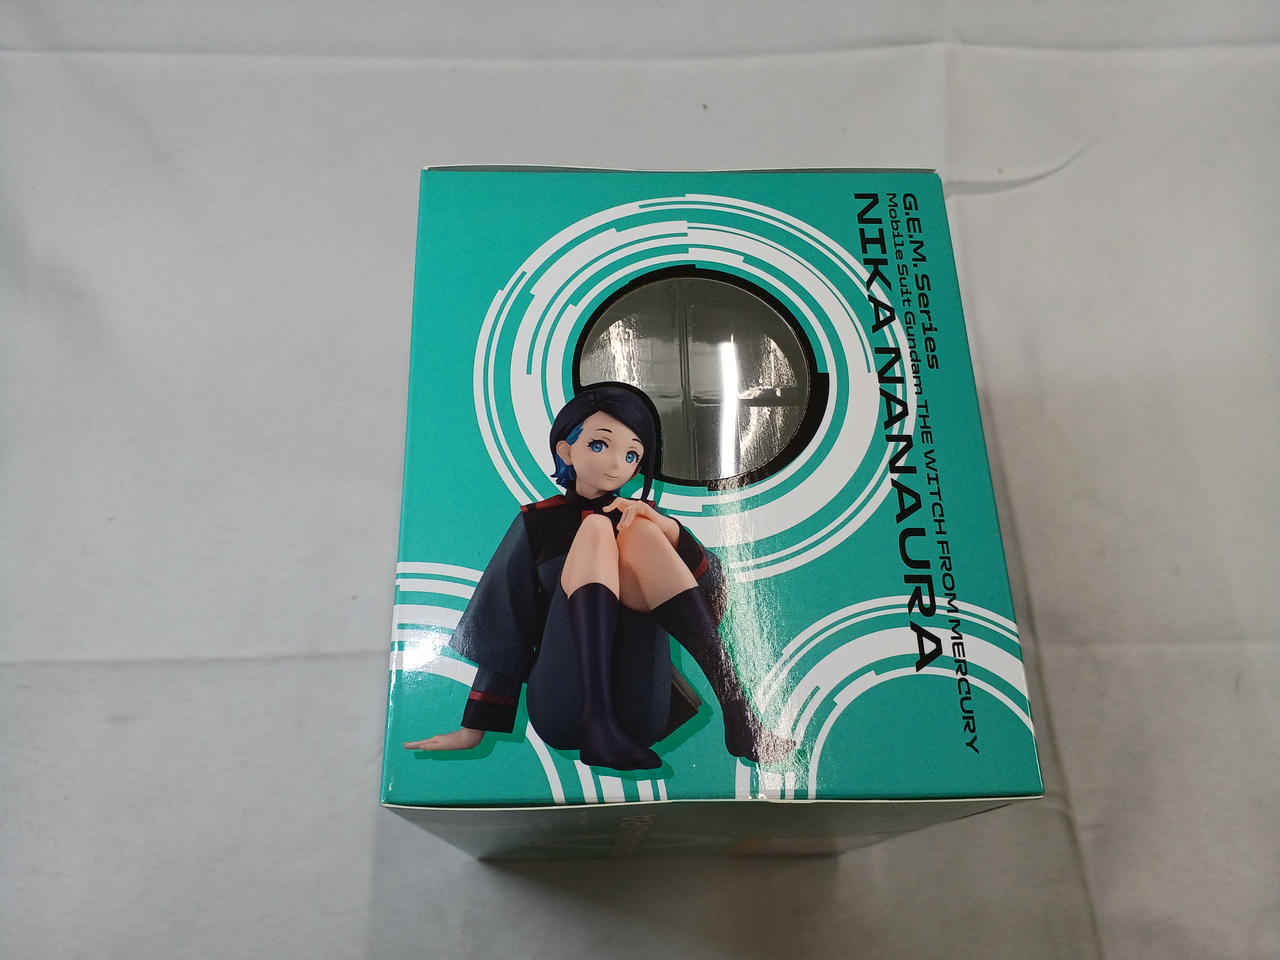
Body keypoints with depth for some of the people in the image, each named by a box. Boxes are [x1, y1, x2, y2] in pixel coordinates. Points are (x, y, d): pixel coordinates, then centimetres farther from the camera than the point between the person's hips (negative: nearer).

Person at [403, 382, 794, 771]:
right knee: (596, 528, -17)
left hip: (640, 718, 2)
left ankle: (735, 709, -26)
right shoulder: (537, 522, 11)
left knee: (639, 532, -14)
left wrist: (668, 529, -11)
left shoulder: (645, 518, 17)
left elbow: (715, 592, 4)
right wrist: (474, 728, 2)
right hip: (562, 708, -1)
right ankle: (598, 724, -35)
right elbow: (506, 627, 8)